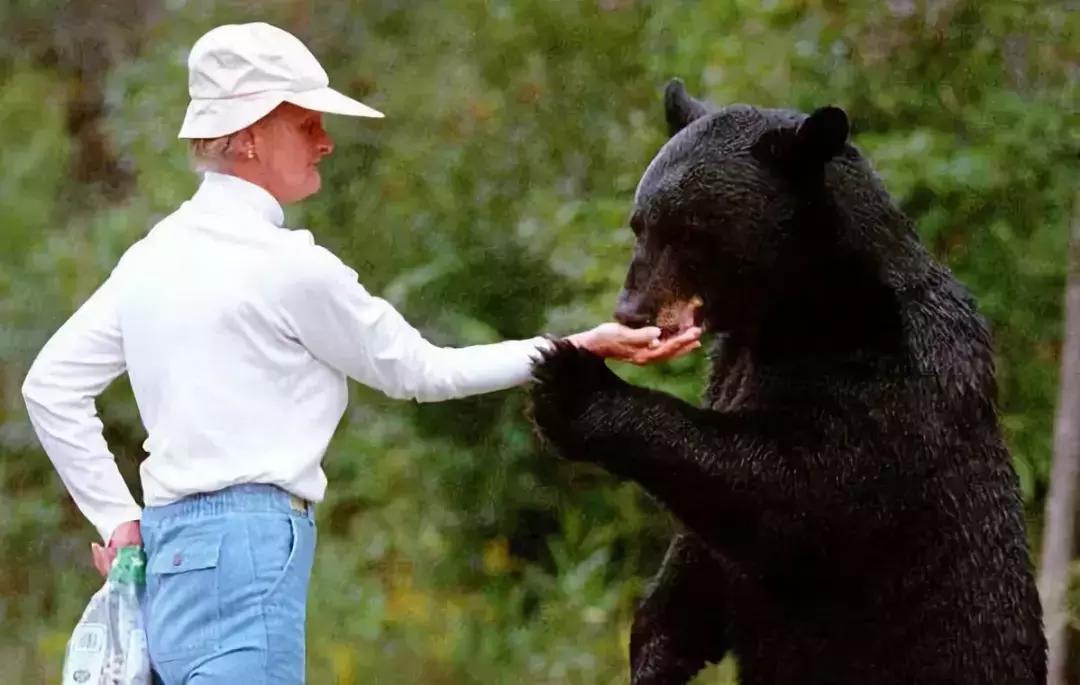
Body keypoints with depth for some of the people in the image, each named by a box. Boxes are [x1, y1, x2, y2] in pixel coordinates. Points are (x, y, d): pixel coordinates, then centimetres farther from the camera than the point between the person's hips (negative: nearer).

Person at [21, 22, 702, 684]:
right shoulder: (287, 265, -9)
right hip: (247, 549, -9)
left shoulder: (155, 255, 13)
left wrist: (119, 516, 13)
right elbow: (421, 372, 1)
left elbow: (51, 385, 13)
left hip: (169, 543, 9)